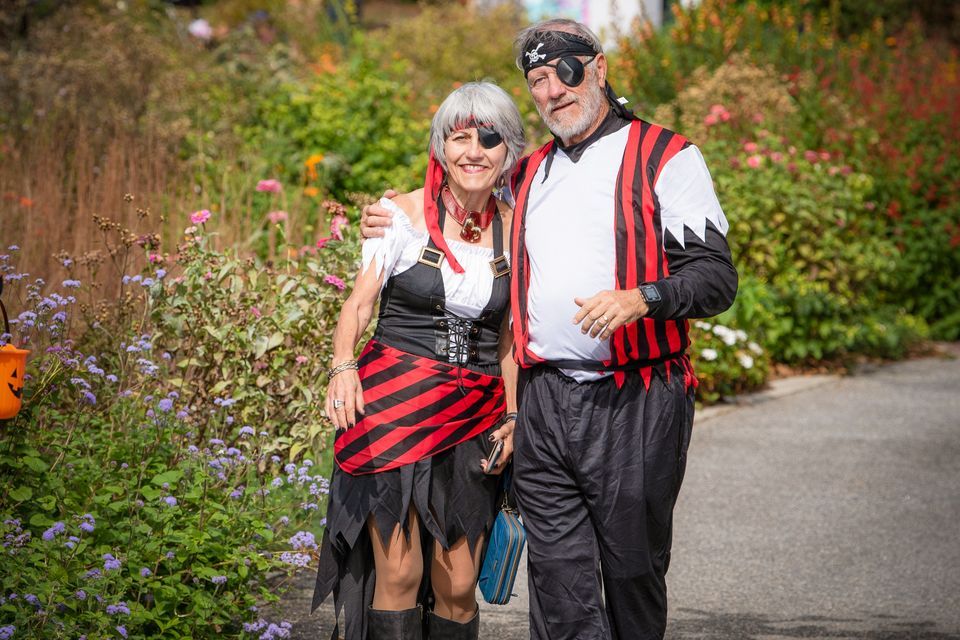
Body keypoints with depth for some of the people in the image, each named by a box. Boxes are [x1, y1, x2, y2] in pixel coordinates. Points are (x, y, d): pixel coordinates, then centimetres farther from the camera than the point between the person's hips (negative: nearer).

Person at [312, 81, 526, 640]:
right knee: (398, 573, -9)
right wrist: (343, 367, -21)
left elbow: (509, 337, 14)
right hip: (395, 403, -3)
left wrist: (511, 416, 5)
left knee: (458, 588, 0)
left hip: (475, 416, 3)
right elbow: (360, 301, -3)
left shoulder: (515, 230, 8)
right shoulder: (402, 213, -1)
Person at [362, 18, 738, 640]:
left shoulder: (667, 157, 0)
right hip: (543, 405, 5)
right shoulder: (530, 174, 19)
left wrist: (641, 298, -25)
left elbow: (717, 276, -7)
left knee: (634, 576, 4)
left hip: (634, 404, -4)